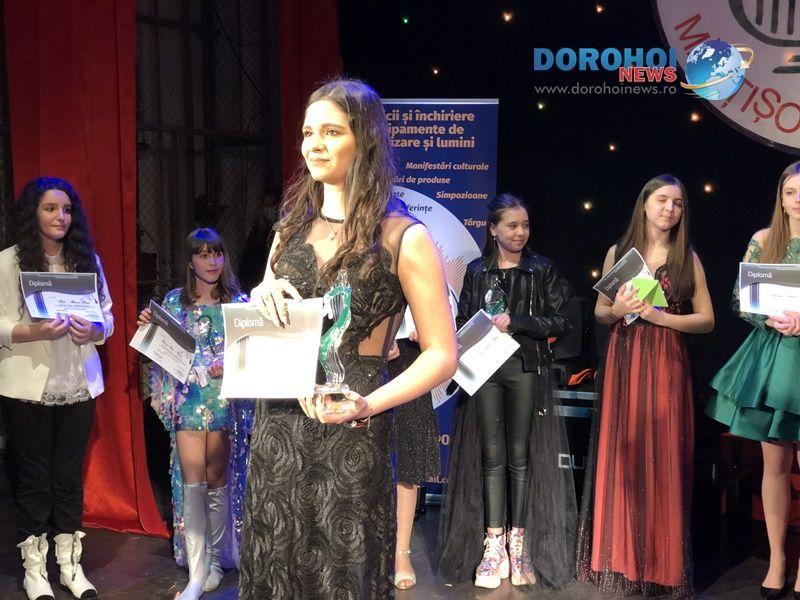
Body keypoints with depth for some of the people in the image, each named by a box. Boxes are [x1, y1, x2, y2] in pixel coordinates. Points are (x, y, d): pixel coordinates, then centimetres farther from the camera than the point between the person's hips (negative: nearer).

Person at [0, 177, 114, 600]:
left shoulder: (87, 259, 8)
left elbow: (107, 317, 9)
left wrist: (93, 331, -12)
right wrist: (35, 332, -24)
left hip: (78, 385, 3)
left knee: (70, 476, 9)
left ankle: (70, 563, 19)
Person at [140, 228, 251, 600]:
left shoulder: (238, 302, 4)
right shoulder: (174, 301, 8)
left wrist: (229, 366, -15)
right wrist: (149, 329, -6)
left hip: (225, 398, -1)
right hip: (188, 398, 1)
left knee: (217, 479, 5)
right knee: (192, 482, -5)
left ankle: (215, 562, 18)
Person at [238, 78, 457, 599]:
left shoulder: (404, 238, -7)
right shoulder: (292, 226, 10)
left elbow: (442, 356, -8)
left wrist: (367, 405, -22)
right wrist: (263, 294, -5)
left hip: (350, 437, -5)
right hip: (277, 426, 5)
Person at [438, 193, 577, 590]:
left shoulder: (542, 270, 4)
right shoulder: (477, 271, 10)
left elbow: (560, 322, -2)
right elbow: (463, 322, 11)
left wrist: (515, 322, -11)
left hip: (526, 369, -1)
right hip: (484, 368, 2)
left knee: (520, 456, 2)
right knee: (491, 456, 2)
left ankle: (518, 542, 9)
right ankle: (492, 543, 5)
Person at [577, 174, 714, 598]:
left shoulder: (687, 258, 5)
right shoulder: (618, 252, 8)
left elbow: (707, 320, 4)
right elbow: (599, 313, 12)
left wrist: (662, 317, -10)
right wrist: (617, 310, -10)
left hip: (667, 366, -1)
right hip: (623, 362, 1)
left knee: (663, 459, -2)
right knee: (620, 454, 1)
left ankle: (661, 560, 10)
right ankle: (620, 558, 12)